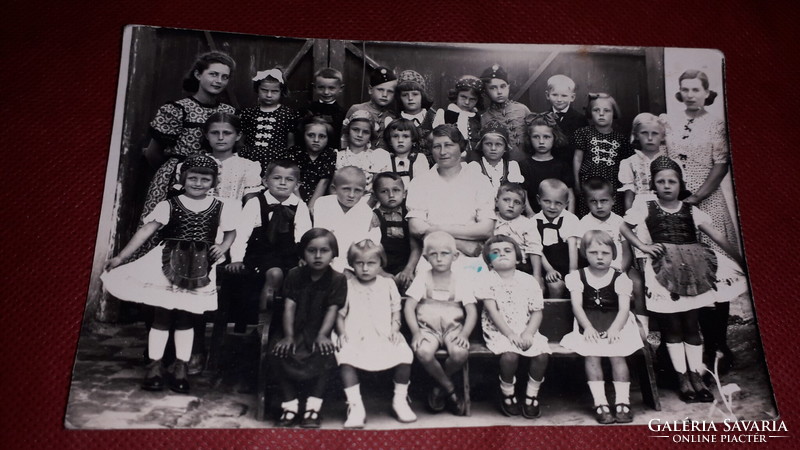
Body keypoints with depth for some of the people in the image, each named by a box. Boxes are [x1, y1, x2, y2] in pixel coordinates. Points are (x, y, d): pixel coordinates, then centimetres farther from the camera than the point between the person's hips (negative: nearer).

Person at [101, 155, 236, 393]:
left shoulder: (220, 209, 1)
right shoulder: (169, 205, -3)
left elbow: (230, 232, 17)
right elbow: (146, 230, -6)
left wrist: (223, 247, -4)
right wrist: (121, 256, -9)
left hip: (199, 270, 1)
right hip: (168, 266, -1)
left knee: (186, 319, 8)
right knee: (162, 316, 4)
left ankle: (181, 369, 18)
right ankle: (155, 367, 16)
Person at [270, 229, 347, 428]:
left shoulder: (337, 279, -2)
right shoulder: (295, 275, 4)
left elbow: (332, 310, -9)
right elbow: (289, 307, -3)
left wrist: (322, 335, -23)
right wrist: (288, 335, -15)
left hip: (321, 332, -2)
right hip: (297, 330, 2)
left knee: (327, 353, -31)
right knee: (280, 352, -25)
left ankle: (313, 406, -18)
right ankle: (290, 403, -11)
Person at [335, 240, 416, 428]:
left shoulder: (388, 284, 12)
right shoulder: (347, 286, 8)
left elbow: (395, 310, 15)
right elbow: (339, 314, 11)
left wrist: (395, 328, -2)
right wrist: (342, 334, -5)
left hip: (384, 336, 1)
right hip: (355, 337, -1)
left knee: (404, 355, -24)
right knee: (345, 358, -32)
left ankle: (400, 400, -1)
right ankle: (355, 406, -21)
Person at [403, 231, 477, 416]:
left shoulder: (461, 281, 4)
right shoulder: (422, 279, 3)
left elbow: (472, 311, 0)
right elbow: (409, 306, -3)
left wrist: (464, 334, -16)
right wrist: (416, 332, -16)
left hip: (453, 327, 0)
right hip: (428, 328, 0)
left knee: (460, 353, -32)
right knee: (424, 352, -33)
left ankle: (439, 387, 0)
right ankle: (450, 389, -6)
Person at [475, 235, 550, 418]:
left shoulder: (529, 281, 6)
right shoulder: (487, 281, -2)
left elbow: (537, 312, 3)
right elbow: (492, 311, -10)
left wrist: (528, 333, -13)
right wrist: (511, 334, -18)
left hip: (526, 330, 3)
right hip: (499, 331, -3)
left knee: (542, 353, -22)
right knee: (509, 355, -30)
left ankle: (531, 395, 1)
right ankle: (507, 394, -1)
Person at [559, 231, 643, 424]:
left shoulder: (620, 278, 2)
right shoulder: (577, 276, 4)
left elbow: (624, 308, -8)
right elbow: (577, 305, -7)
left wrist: (615, 329, -25)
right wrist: (588, 327, -22)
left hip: (615, 326, 0)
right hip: (588, 327, 0)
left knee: (617, 355, -21)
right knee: (591, 355, -21)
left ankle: (622, 401, -9)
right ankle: (600, 403, -15)